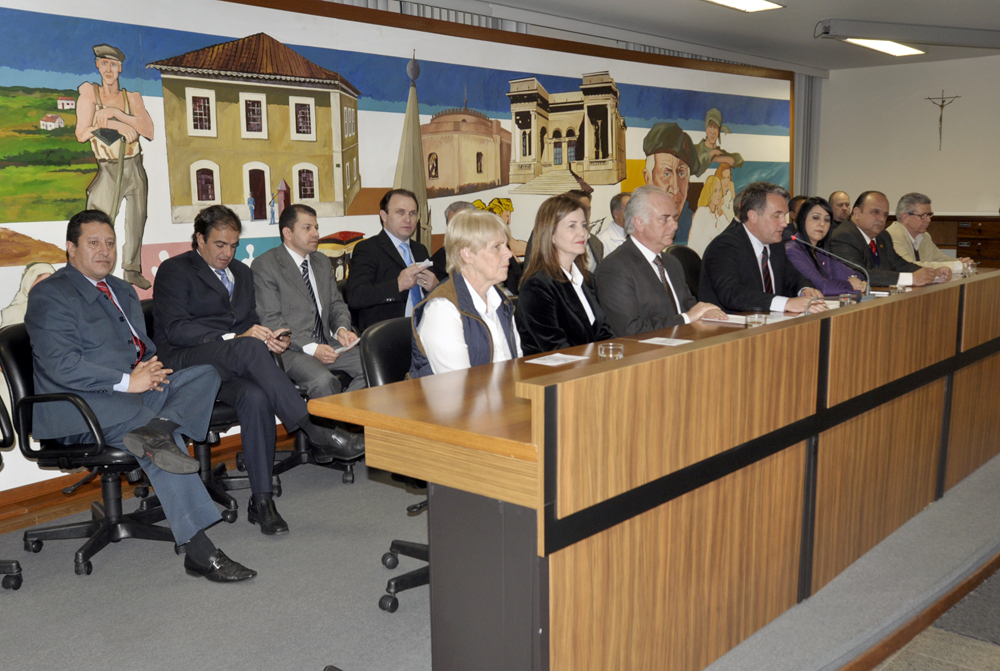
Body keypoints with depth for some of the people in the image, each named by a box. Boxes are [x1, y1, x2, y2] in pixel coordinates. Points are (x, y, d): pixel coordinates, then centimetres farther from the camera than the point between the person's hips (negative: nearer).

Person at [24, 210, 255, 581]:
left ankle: (155, 429, -39)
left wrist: (150, 368, 2)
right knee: (165, 439, -31)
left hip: (135, 389, 8)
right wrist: (127, 381, -19)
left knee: (204, 373, -11)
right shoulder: (49, 295, -4)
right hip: (79, 407, -8)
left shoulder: (123, 290, 22)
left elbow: (145, 346, 27)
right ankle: (198, 550, -32)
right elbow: (60, 365, -17)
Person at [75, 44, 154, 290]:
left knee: (136, 221, 10)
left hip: (134, 168, 3)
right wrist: (117, 125, -19)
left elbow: (148, 130, -12)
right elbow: (82, 134, -10)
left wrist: (115, 113, -20)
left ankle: (132, 270, 23)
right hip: (107, 170, -3)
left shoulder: (132, 96, 4)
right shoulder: (90, 92, 0)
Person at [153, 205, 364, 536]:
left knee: (256, 396, -33)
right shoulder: (174, 270, 5)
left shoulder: (242, 273, 25)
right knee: (250, 348, -37)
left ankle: (262, 501, -31)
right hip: (187, 364, -5)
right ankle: (314, 432, -40)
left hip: (232, 368, 5)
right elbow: (175, 329, -10)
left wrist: (271, 339, -3)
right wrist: (234, 338, -21)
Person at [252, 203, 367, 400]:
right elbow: (271, 321, -11)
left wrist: (342, 329, -4)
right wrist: (311, 348, -21)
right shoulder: (265, 265, -3)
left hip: (326, 344, 7)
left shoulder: (322, 261, 19)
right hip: (290, 348, -6)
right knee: (322, 380, -34)